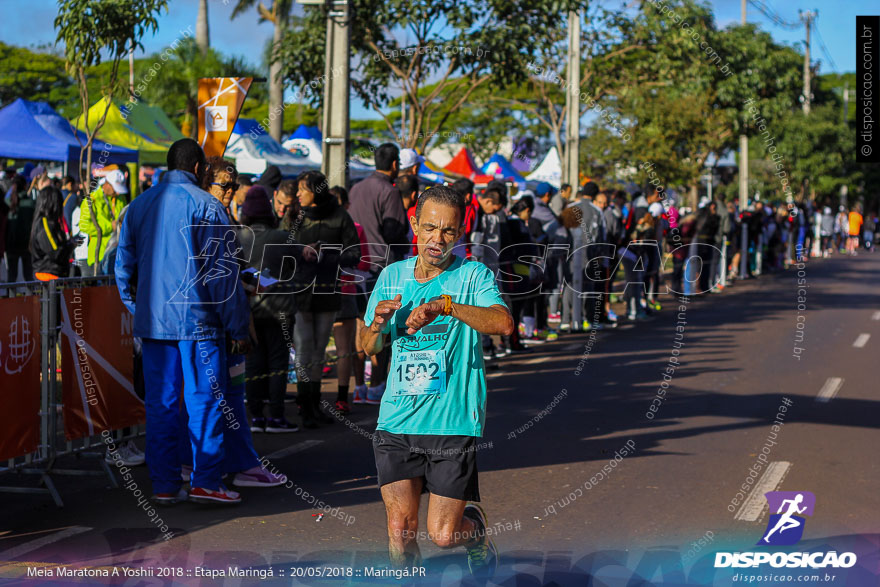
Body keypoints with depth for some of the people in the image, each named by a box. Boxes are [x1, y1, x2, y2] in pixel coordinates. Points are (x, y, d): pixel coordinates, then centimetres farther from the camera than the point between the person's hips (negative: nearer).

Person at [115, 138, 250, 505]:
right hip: (198, 319, -5)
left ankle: (164, 485, 9)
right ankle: (205, 482, 1)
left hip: (152, 320, 5)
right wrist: (237, 327, -3)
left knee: (160, 402, 7)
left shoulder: (139, 206, 10)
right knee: (205, 400, 1)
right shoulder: (206, 206, -7)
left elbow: (123, 268, 15)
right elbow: (222, 271, -7)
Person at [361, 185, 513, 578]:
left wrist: (444, 305, -35)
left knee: (443, 535, 0)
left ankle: (474, 525, 34)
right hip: (396, 425, 3)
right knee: (400, 528, -7)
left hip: (453, 424, -3)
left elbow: (504, 324, -23)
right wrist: (377, 324, -6)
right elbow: (368, 348, 18)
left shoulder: (474, 275, -3)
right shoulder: (391, 276, 10)